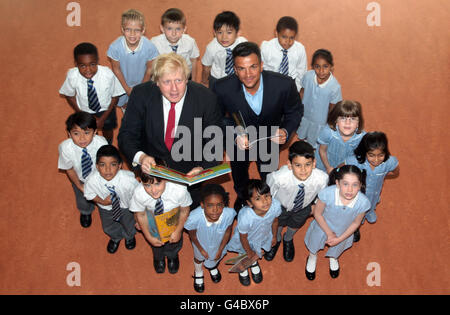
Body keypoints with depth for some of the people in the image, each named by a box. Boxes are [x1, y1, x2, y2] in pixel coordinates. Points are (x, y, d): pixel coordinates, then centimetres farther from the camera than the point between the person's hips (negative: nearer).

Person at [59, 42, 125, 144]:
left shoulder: (108, 75, -35)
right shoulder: (72, 76, -32)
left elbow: (115, 97, -18)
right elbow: (70, 96, -11)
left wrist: (103, 118, -16)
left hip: (106, 110, 0)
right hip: (84, 112, 0)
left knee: (108, 132, 28)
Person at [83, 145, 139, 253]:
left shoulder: (129, 180, -41)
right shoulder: (92, 180, -36)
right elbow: (89, 194, -11)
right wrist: (102, 201, -28)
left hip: (126, 206, -1)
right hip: (106, 207, 2)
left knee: (130, 228, 22)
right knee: (109, 229, 26)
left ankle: (129, 237, 62)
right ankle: (116, 238, 65)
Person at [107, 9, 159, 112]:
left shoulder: (150, 47, -32)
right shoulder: (115, 47, -32)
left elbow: (149, 69, -14)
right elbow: (116, 69, -15)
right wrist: (126, 88, -8)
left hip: (141, 82, 0)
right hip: (123, 83, 0)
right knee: (123, 104, 28)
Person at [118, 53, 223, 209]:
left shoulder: (206, 98, -13)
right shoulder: (141, 94, -11)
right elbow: (126, 135, -6)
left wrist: (203, 168, -26)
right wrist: (140, 157, -28)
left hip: (190, 173, 0)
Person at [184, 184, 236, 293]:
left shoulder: (229, 214, -41)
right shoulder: (194, 218, -44)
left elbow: (228, 231, -17)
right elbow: (192, 235, -20)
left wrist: (221, 249, -5)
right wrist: (201, 249, -5)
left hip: (219, 243, 1)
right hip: (201, 243, -1)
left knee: (216, 258, 34)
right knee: (199, 258, 32)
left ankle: (213, 268, 72)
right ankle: (198, 273, 68)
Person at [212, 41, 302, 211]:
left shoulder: (284, 84, -33)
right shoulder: (222, 88, -34)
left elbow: (295, 111, -14)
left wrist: (286, 131, -33)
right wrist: (235, 135, -33)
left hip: (270, 139, 0)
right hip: (238, 141, 1)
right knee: (239, 174, 32)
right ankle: (242, 197, 67)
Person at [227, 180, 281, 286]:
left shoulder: (276, 205, -36)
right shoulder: (245, 217, -45)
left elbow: (275, 221, -10)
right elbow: (243, 237, -23)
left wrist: (274, 236, 8)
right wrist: (249, 252, -5)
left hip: (264, 236, 3)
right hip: (246, 240, -3)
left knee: (257, 253, 33)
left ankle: (254, 263, 68)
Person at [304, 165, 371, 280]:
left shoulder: (363, 202, -36)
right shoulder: (327, 193, -41)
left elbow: (356, 223, -15)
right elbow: (317, 213, -21)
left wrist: (340, 239, -11)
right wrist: (329, 233, -15)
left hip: (343, 232, 1)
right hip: (323, 227, -1)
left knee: (336, 250, 33)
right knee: (314, 245, 30)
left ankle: (333, 258, 70)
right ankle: (312, 257, 66)